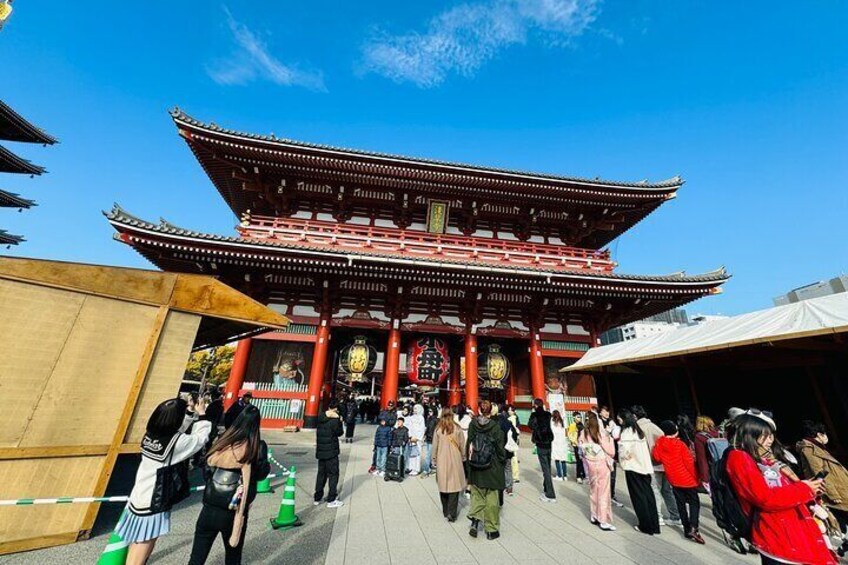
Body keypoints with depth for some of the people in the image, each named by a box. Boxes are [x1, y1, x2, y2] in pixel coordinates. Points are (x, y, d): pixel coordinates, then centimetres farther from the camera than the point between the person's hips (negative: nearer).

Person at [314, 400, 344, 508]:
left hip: (320, 451, 7)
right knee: (333, 475, 5)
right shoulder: (334, 420, -19)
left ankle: (317, 498, 27)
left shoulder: (320, 418, 1)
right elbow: (339, 433, -8)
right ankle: (331, 500, 10)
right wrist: (339, 421, 1)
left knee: (321, 474, 19)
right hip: (331, 451, -7)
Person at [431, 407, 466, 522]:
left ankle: (445, 511, 24)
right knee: (454, 486, 5)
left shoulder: (438, 429, -5)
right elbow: (462, 446, 1)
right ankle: (451, 513, 0)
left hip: (441, 461, 1)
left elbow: (435, 446, 0)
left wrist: (434, 460, 11)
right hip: (455, 460, -1)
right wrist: (463, 458, 16)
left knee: (443, 485, 13)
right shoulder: (457, 429, -6)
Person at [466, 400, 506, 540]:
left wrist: (469, 459, 9)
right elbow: (500, 447, -8)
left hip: (475, 467, 2)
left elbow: (469, 444, -2)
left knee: (477, 493, 18)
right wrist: (502, 461, 8)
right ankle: (491, 529, 22)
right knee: (491, 497, 12)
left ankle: (475, 520, 5)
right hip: (492, 467, -1)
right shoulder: (495, 426, -14)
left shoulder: (473, 424, -7)